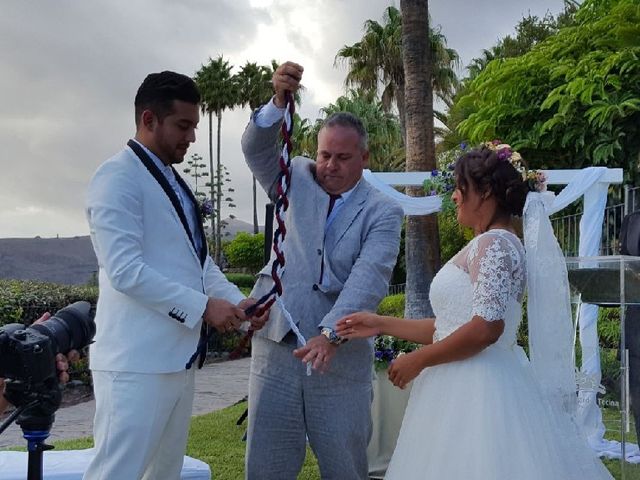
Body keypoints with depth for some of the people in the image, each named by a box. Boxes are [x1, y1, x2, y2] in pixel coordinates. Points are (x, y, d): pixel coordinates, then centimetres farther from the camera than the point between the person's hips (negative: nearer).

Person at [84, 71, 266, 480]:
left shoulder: (175, 183, 18)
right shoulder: (119, 177, -11)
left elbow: (198, 259, 18)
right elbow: (125, 271, -20)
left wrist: (237, 301, 1)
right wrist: (203, 306, -17)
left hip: (178, 356, 9)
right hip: (137, 360, -9)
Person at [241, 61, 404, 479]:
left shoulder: (383, 212, -1)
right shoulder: (297, 181, 10)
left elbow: (369, 277, -15)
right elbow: (256, 148, -5)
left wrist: (330, 334, -28)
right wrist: (279, 102, -23)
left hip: (341, 356, -2)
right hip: (275, 346, 2)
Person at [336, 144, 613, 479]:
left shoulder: (494, 243, -13)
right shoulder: (484, 246, 16)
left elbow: (486, 328, -23)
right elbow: (453, 326, 15)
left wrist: (417, 360, -14)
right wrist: (381, 325, 14)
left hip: (477, 391, -9)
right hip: (466, 387, 9)